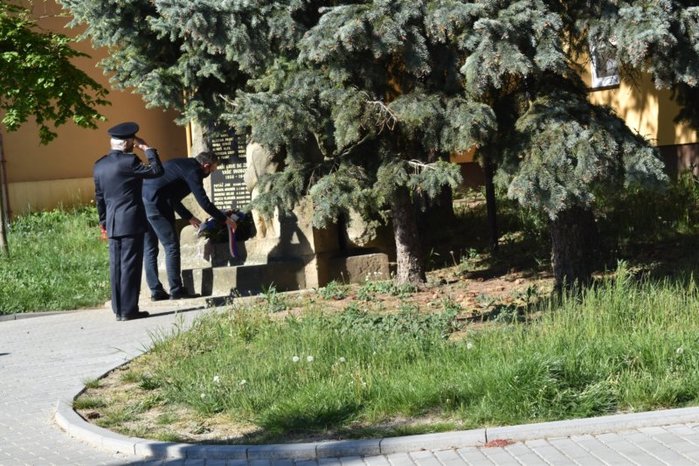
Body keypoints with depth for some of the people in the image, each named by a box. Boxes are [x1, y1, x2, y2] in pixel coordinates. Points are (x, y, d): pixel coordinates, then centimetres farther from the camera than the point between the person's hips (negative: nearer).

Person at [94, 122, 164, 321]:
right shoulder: (129, 161, -13)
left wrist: (103, 221, 23)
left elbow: (99, 197, 15)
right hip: (132, 221, -7)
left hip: (112, 224, 7)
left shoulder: (99, 166, 9)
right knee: (130, 265, -3)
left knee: (116, 266, 9)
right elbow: (156, 170, -8)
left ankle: (119, 310, 12)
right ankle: (129, 309, -3)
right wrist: (147, 149, 0)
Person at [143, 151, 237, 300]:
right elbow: (204, 203, -5)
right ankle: (176, 291, -2)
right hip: (154, 203, -9)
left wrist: (188, 217, 41)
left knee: (150, 249, 11)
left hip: (140, 199, 9)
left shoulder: (180, 164, 25)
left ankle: (156, 291, 13)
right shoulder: (193, 171, -3)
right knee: (172, 246, -3)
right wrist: (225, 219, 7)